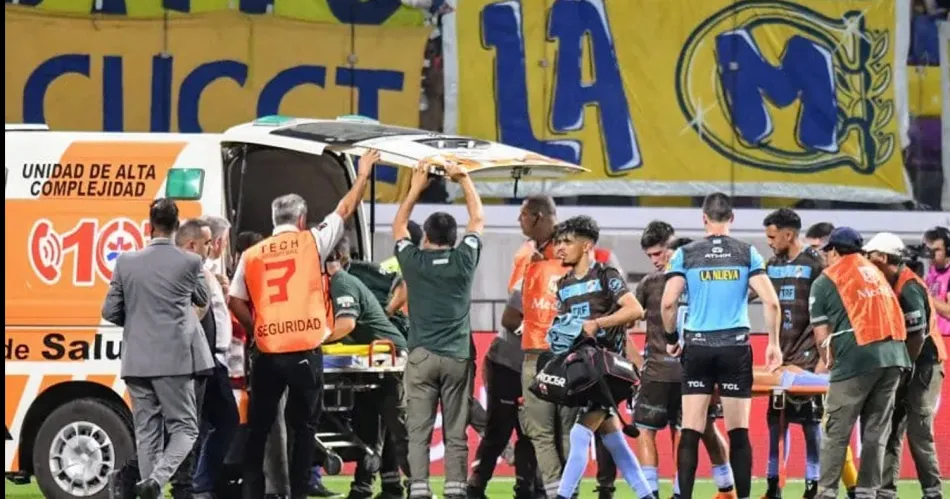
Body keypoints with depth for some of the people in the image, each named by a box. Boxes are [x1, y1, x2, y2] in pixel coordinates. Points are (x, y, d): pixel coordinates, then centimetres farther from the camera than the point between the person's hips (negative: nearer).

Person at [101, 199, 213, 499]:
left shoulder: (127, 262, 0)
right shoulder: (190, 263, -6)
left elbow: (110, 311, 5)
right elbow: (202, 302, 12)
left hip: (137, 359, 3)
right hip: (175, 360, -3)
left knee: (147, 431, 10)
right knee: (184, 429, 3)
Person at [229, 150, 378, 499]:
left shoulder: (252, 255, 8)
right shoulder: (311, 243, 2)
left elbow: (236, 302, 7)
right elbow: (345, 210, 11)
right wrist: (363, 175, 23)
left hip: (267, 352, 2)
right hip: (304, 351, -2)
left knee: (259, 427, 11)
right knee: (303, 427, 6)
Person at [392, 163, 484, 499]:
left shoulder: (413, 261, 1)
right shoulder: (464, 260, 2)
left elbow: (399, 226, 20)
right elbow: (478, 219, 17)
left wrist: (416, 187, 27)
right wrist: (464, 180, 25)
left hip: (421, 356, -1)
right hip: (457, 357, 1)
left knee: (419, 432, -3)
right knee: (455, 434, 0)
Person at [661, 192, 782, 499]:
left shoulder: (686, 254, 2)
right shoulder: (747, 253, 2)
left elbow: (668, 302, -6)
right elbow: (771, 301, -5)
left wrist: (671, 339, 10)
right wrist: (773, 344, 4)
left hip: (697, 347, 0)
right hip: (736, 347, 0)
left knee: (690, 433, 1)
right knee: (739, 432, 5)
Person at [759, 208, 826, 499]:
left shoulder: (814, 265, -6)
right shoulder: (773, 265, 11)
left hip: (807, 356, -6)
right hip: (781, 355, 6)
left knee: (810, 421, -3)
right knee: (776, 419, 5)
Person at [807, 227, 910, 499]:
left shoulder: (825, 281, 5)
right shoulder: (875, 271, 21)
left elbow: (822, 335, 2)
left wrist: (831, 364, 16)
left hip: (857, 358, -5)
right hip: (894, 356, 5)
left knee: (836, 433, 1)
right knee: (876, 432, 9)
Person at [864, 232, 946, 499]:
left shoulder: (909, 288, -20)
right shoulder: (889, 284, 8)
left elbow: (917, 337, -21)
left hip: (923, 364, -9)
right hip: (906, 366, 9)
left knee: (919, 433, -6)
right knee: (891, 429, 7)